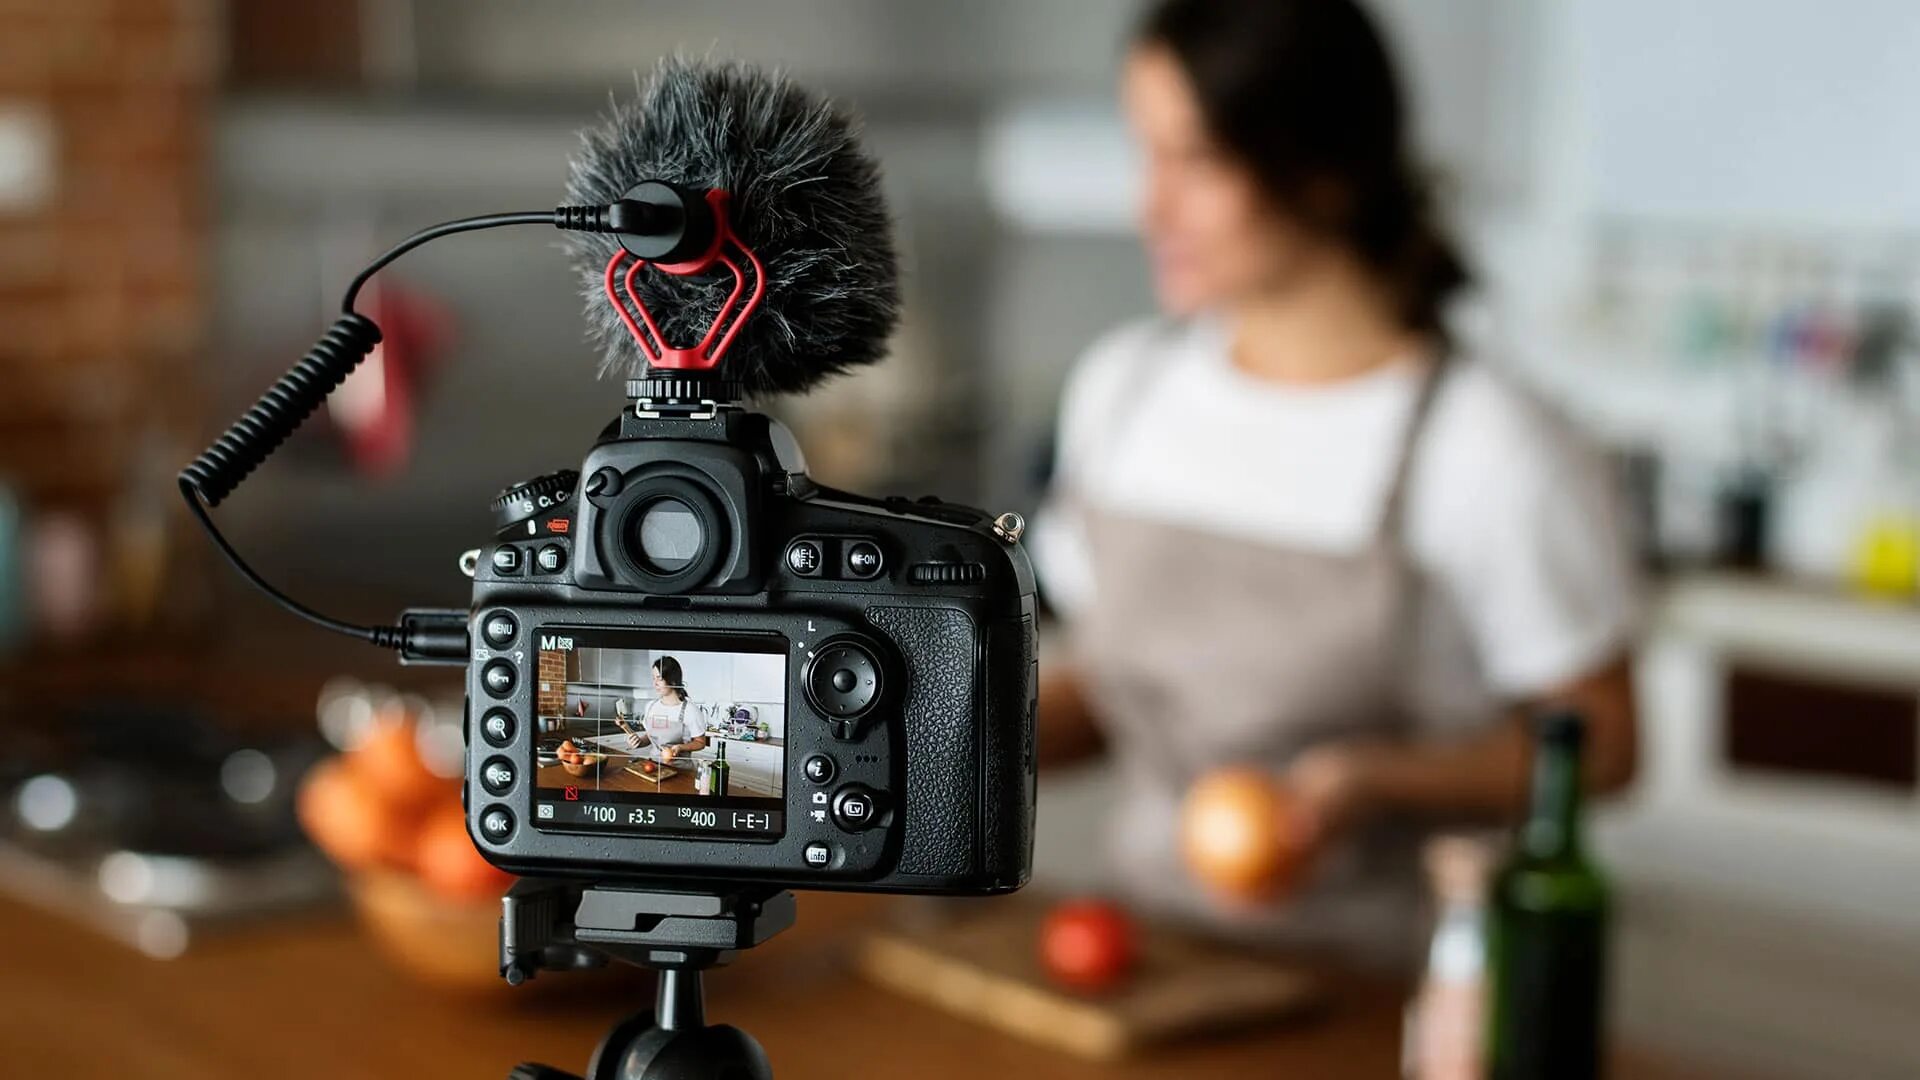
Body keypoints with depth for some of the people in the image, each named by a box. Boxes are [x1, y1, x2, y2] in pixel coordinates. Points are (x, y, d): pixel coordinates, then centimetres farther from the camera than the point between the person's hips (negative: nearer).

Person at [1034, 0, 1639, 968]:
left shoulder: (1490, 452, -12)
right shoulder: (1119, 386, 7)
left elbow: (1597, 743, -4)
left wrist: (1375, 783, -18)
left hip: (1375, 971, -4)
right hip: (1150, 945, 4)